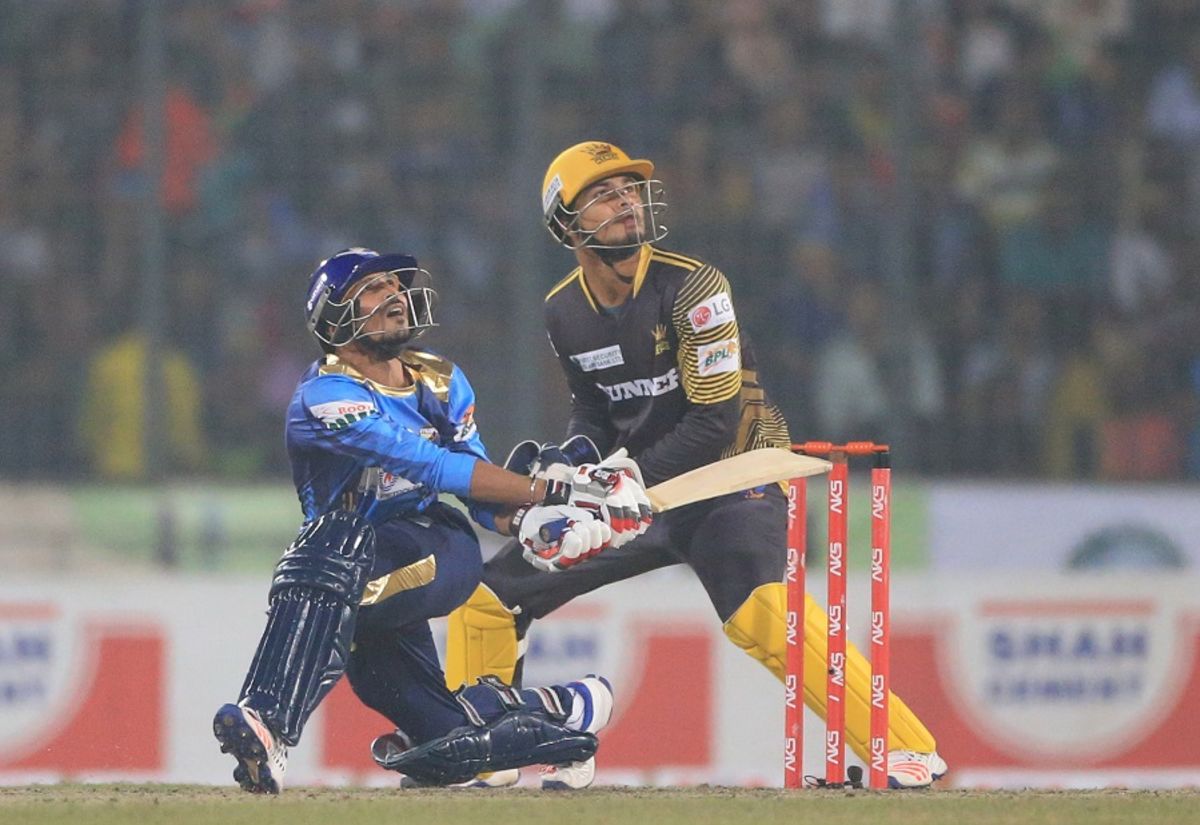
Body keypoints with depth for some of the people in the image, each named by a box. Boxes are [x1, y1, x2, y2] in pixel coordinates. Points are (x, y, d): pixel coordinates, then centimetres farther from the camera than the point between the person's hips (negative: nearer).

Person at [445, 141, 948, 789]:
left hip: (734, 475, -7)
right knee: (488, 596, 4)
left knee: (759, 613, -34)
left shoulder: (690, 286, -18)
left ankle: (907, 751, -35)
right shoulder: (563, 311, 2)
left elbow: (714, 423, -20)